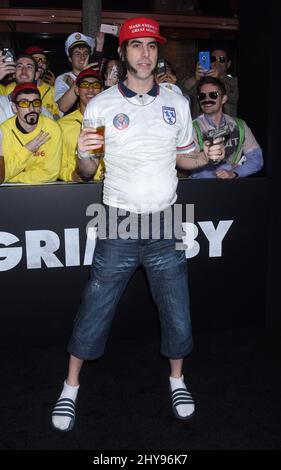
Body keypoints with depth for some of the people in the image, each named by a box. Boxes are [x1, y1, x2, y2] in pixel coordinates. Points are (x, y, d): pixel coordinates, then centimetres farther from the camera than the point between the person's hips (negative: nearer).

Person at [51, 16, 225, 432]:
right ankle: (71, 388, 26)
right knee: (95, 310, 5)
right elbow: (88, 171, 1)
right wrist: (84, 153, -21)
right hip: (119, 226, -2)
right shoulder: (101, 105, -1)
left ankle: (177, 380, 35)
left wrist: (206, 156, -5)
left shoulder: (177, 103, 7)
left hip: (165, 225, 3)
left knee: (177, 312, 10)